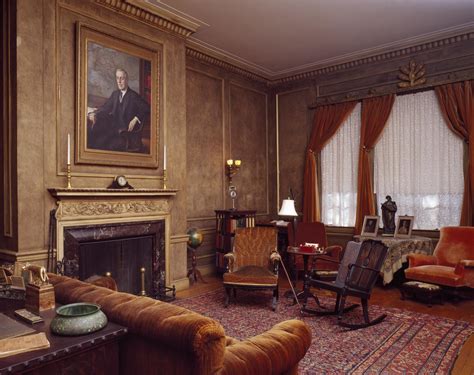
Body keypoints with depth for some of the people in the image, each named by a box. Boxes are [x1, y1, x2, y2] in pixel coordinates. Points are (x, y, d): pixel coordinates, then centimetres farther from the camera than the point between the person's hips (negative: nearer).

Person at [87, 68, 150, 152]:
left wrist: (136, 119, -16)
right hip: (115, 131, 6)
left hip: (128, 132, -6)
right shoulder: (115, 94, 15)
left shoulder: (133, 96, -4)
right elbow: (106, 108, 12)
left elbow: (147, 110, -10)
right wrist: (94, 114, -5)